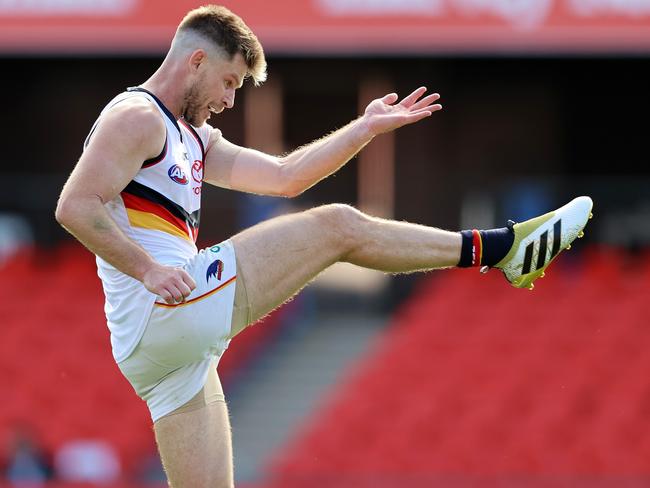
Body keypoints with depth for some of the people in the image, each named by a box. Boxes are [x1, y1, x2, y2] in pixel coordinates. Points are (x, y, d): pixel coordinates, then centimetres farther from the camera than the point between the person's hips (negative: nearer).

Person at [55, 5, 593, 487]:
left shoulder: (193, 138, 27)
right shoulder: (137, 117, -4)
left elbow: (284, 177, 27)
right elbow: (74, 207, -16)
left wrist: (368, 128, 24)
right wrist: (148, 269, -23)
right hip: (162, 308, -11)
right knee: (337, 227, -6)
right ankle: (500, 248, 1)